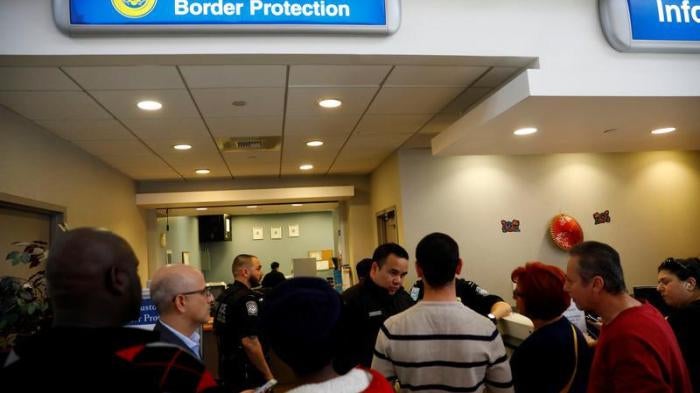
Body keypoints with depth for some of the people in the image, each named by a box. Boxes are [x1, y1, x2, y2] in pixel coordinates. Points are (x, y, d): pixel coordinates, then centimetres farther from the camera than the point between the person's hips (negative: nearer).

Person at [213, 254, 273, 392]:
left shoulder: (224, 296, 8)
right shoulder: (247, 299, -21)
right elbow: (249, 342, -26)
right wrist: (268, 375, -20)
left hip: (227, 367, 9)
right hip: (246, 371, -9)